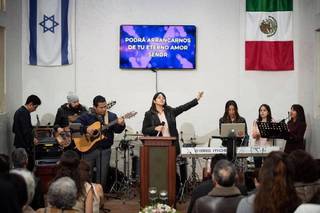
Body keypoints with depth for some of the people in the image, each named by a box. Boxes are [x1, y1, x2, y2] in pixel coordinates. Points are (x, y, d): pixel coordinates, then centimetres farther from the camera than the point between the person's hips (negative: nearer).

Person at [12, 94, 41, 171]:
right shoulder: (24, 113, -19)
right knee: (29, 165, -5)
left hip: (19, 144, 10)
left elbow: (14, 129, 21)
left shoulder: (19, 111, 14)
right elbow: (26, 131, -24)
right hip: (25, 145, -10)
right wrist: (33, 139, -6)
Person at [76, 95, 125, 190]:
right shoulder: (87, 116, 0)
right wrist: (86, 129, -20)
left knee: (102, 174, 4)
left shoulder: (112, 116, 2)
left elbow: (117, 130, -9)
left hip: (104, 150, 1)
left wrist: (121, 125, -31)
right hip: (88, 148, 0)